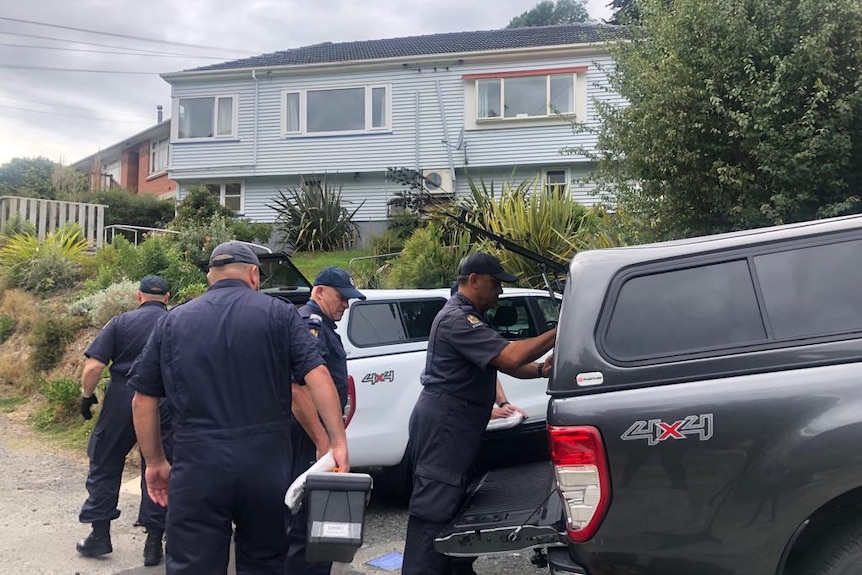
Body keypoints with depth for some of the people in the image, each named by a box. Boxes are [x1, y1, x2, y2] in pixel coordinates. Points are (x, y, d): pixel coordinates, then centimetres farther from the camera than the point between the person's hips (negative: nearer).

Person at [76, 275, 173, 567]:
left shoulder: (120, 322, -1)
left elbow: (93, 366, -8)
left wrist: (87, 395, 7)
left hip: (121, 401, 0)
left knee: (104, 466, 16)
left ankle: (100, 535, 22)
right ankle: (153, 542, 15)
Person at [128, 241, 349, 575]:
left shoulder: (173, 321, 8)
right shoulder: (277, 312, 2)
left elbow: (143, 400, 10)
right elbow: (317, 376, -9)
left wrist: (155, 462, 18)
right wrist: (338, 443, -8)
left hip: (197, 466, 1)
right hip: (267, 463, 0)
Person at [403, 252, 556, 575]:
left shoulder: (469, 318, 19)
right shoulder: (457, 319, -17)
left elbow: (502, 362, 17)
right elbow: (510, 356, -26)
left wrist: (540, 370, 0)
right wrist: (556, 335, -17)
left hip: (452, 426, 11)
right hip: (442, 426, -11)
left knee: (454, 505, 19)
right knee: (432, 512, -9)